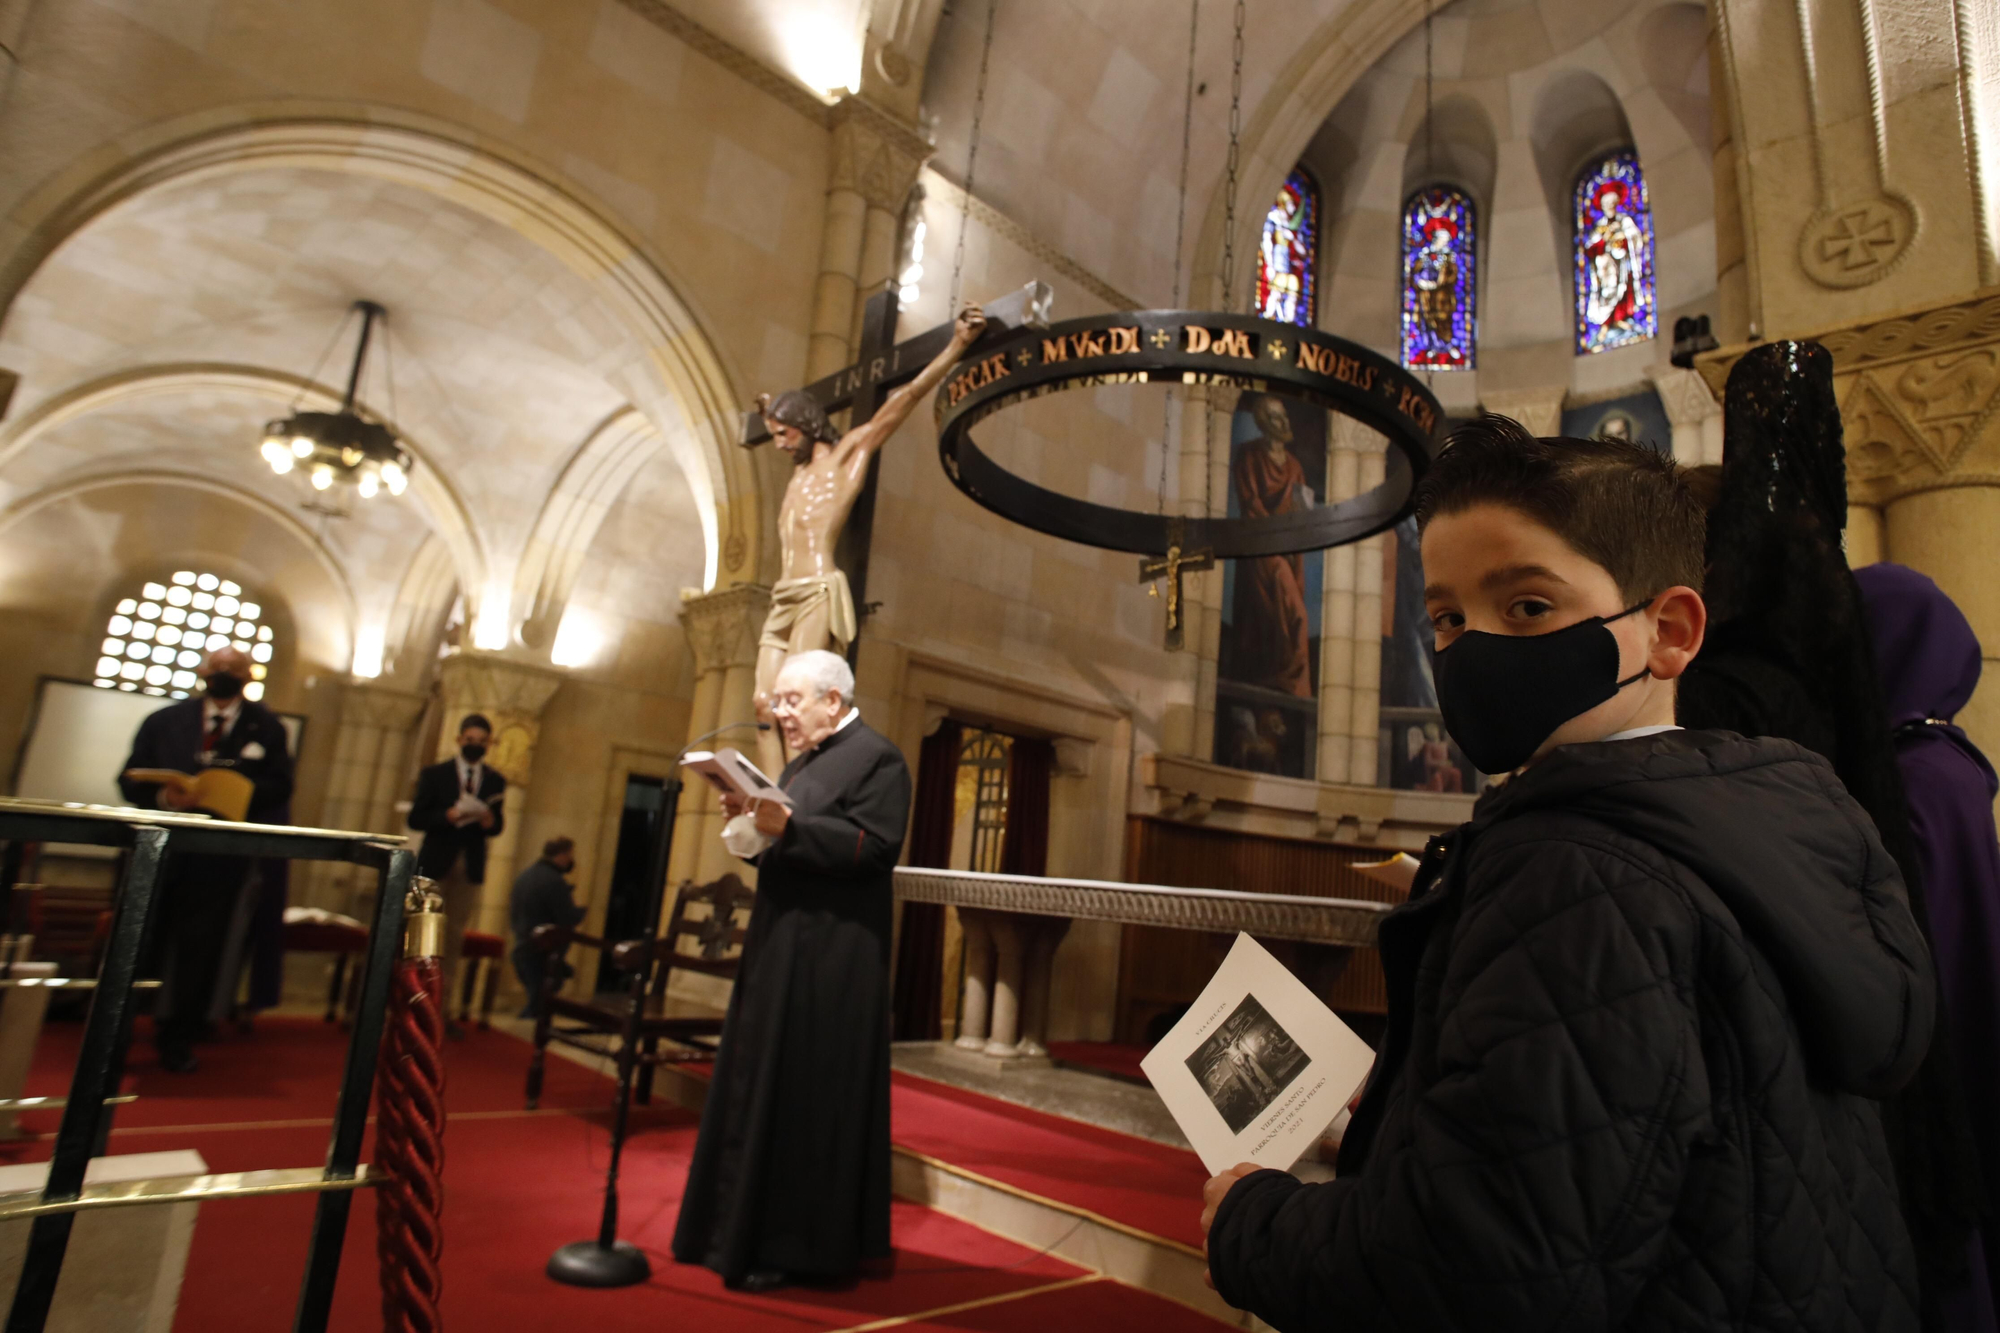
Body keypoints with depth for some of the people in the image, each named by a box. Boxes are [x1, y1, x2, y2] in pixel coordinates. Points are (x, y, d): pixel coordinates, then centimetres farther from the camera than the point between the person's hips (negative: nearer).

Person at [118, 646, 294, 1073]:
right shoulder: (165, 721, 9)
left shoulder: (267, 729, 4)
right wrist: (160, 797, -17)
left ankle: (178, 1042, 14)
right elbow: (131, 779, 4)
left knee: (199, 951, 2)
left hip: (222, 856, -2)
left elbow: (279, 786, -2)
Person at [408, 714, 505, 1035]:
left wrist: (491, 822, -12)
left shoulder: (495, 782, 8)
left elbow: (498, 825, 10)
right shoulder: (435, 774, 2)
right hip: (435, 864, -2)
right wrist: (447, 816, -20)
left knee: (455, 937, 6)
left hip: (470, 868, 2)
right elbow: (416, 818, -3)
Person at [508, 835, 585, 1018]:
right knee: (539, 1007, -4)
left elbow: (513, 914, 18)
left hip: (521, 949, 9)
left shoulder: (523, 876, 11)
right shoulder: (555, 881, -17)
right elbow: (570, 919, -18)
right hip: (543, 955, -9)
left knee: (535, 1002, 20)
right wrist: (578, 911, 1)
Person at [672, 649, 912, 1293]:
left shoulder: (876, 757, -9)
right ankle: (755, 1228, 29)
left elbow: (876, 846, -20)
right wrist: (752, 819, 2)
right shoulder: (800, 764, 18)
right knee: (763, 1087, 15)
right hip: (780, 946, 9)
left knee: (808, 1093, -2)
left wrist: (788, 826, -25)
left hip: (831, 959, -9)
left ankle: (798, 1246, 12)